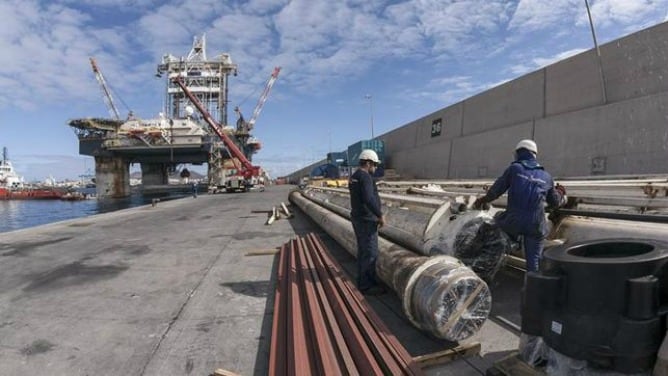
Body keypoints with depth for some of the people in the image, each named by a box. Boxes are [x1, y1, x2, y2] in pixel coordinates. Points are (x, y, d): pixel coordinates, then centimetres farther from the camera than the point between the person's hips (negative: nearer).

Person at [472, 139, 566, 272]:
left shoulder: (514, 168, 2)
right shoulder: (546, 176, 14)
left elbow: (496, 190, 0)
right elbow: (554, 202, 24)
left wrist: (483, 200, 19)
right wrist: (561, 194, 47)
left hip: (513, 221, -3)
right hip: (536, 225, 3)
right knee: (534, 259, 12)